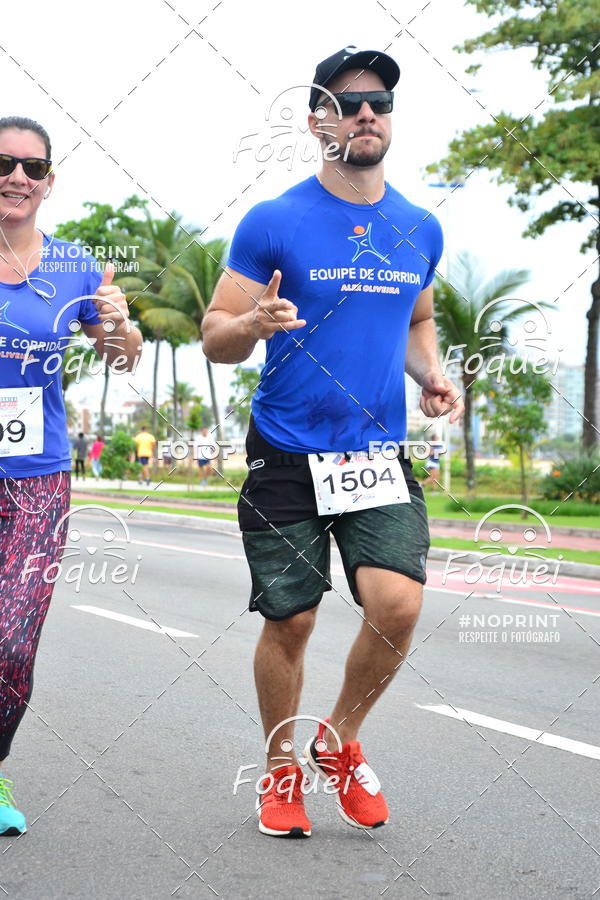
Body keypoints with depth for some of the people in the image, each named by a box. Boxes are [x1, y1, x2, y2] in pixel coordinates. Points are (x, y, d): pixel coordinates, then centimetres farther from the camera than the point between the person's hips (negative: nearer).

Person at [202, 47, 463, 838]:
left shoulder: (421, 230, 8)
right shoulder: (273, 222, -5)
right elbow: (215, 337, -2)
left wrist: (430, 372, 4)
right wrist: (254, 324, -25)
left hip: (380, 454, 3)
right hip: (287, 456, -2)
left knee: (397, 606, -14)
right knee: (290, 622, 3)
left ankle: (340, 741, 14)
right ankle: (282, 769, 27)